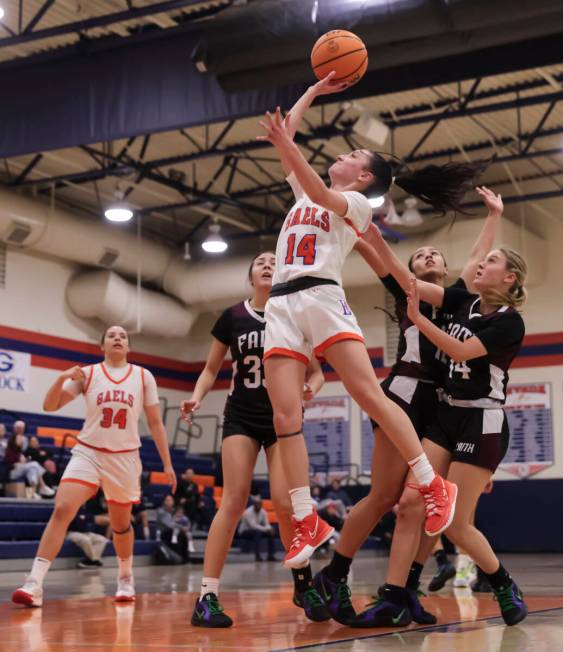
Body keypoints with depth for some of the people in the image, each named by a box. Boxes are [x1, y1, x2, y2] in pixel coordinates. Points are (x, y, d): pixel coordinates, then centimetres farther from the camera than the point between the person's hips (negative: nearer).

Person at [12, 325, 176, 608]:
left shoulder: (143, 377, 2)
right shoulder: (87, 373, 1)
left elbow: (155, 422, 5)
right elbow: (49, 406, -2)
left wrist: (167, 463, 2)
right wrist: (62, 378, -20)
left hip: (125, 457, 1)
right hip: (87, 452, -1)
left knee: (121, 524, 13)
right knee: (62, 509, -21)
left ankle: (125, 578, 39)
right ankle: (34, 584, -24)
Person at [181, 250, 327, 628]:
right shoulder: (232, 317, 2)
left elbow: (316, 372, 5)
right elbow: (212, 369, 10)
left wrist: (311, 388, -18)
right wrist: (197, 397, -9)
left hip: (283, 418, 0)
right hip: (241, 417, 0)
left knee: (286, 505, -11)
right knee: (234, 500, -13)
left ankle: (304, 584, 12)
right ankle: (208, 595, -12)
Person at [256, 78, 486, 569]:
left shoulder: (357, 204, 9)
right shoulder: (304, 193, 28)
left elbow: (321, 194, -14)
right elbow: (286, 130, 33)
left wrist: (287, 148, -25)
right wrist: (316, 89, 37)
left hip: (322, 298, -6)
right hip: (281, 306, 6)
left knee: (369, 395, -16)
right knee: (285, 416, -8)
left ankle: (434, 486, -5)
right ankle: (308, 523, -7)